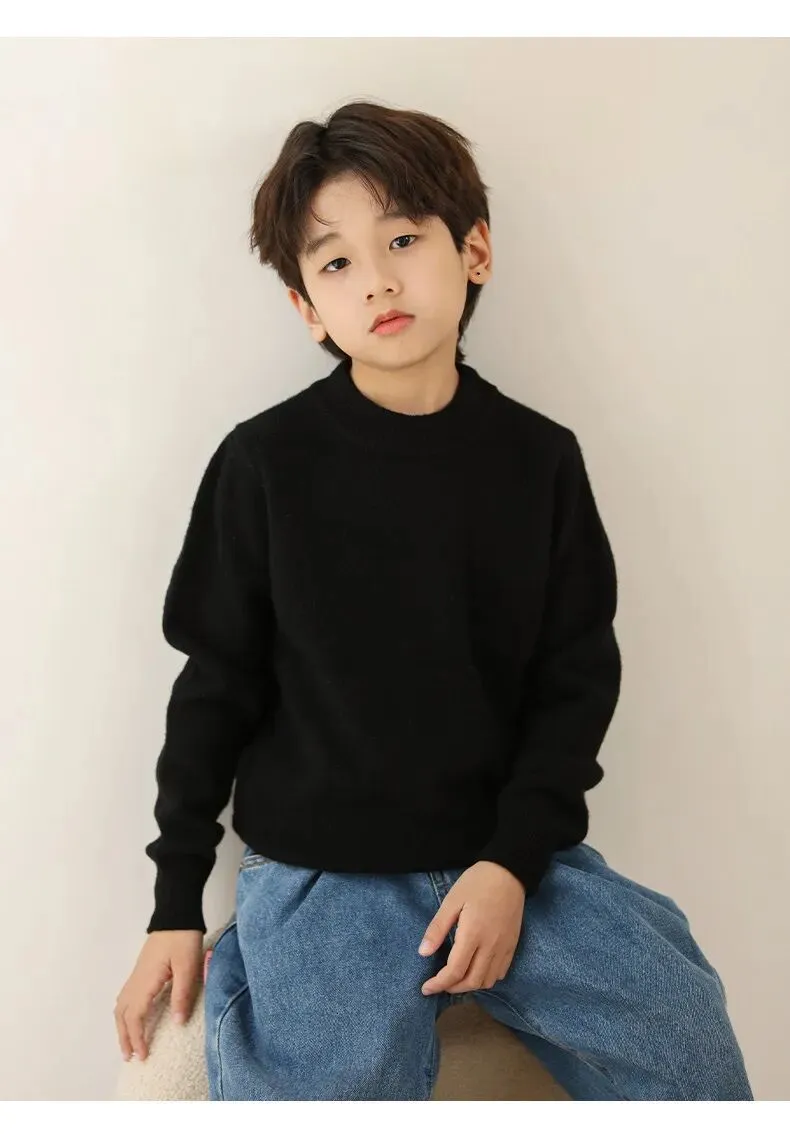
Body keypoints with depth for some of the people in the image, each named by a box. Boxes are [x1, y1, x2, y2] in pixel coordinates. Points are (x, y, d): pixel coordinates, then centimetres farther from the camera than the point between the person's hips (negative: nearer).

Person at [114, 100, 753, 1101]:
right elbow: (217, 683, 2)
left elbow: (579, 676, 4)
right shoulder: (266, 462, -5)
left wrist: (513, 861, -9)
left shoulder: (539, 457, 1)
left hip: (510, 856, 3)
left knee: (689, 1039, -6)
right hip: (317, 871, -2)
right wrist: (176, 904, 4)